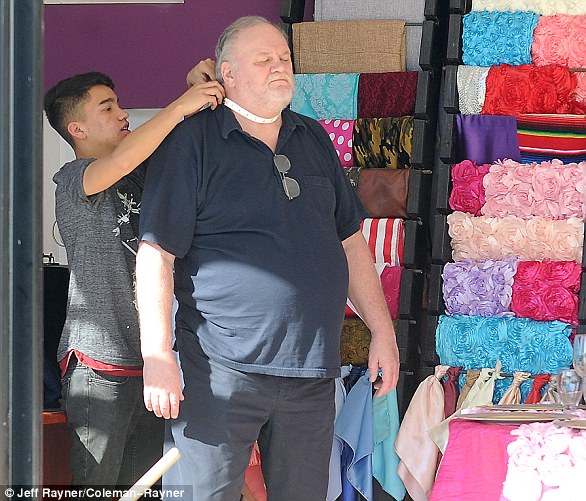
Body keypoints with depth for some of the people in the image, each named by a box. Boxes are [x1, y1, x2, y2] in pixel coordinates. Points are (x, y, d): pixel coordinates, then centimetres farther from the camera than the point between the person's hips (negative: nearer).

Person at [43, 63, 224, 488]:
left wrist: (199, 86, -4)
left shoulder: (143, 173, 15)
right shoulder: (72, 181, -7)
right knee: (96, 486, -6)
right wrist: (181, 106, -27)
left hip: (151, 356, 7)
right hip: (100, 365, -7)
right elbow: (119, 161, -27)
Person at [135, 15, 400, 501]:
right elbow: (156, 254, -8)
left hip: (311, 370, 6)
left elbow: (351, 242, 20)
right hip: (221, 369, -5)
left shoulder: (313, 139, 15)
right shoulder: (192, 142, -3)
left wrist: (383, 331, 14)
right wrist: (158, 358, -15)